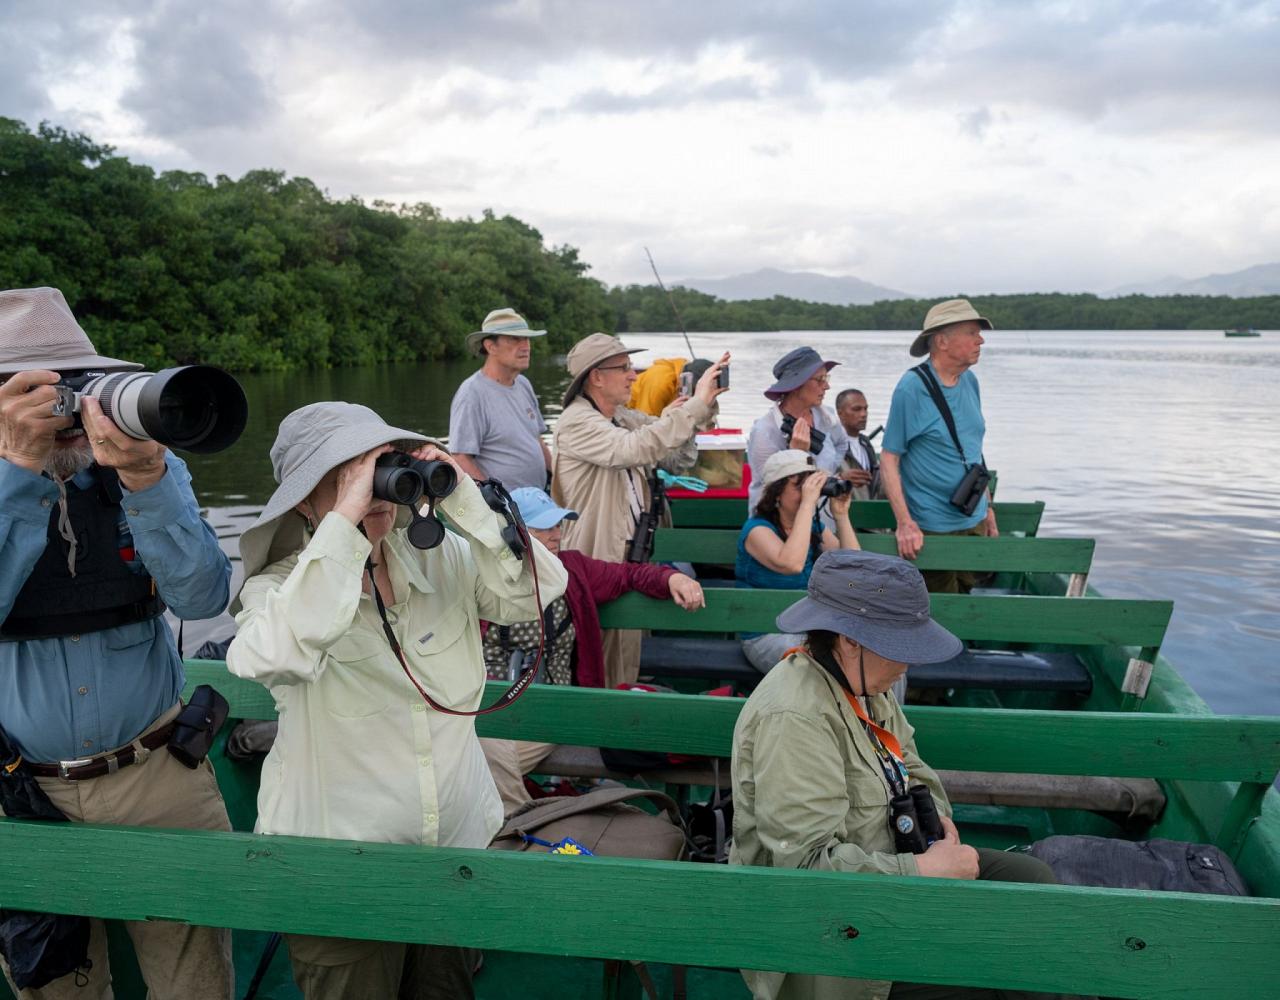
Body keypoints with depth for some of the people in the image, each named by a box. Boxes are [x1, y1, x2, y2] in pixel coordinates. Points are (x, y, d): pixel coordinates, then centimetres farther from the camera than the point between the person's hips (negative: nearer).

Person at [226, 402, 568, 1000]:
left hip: (460, 840, 4)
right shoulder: (279, 589, -14)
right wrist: (346, 520, -36)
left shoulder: (443, 557, -4)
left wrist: (463, 500, -22)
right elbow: (272, 656, -36)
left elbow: (539, 591, -14)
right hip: (338, 866, -3)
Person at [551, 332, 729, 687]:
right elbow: (636, 447, -32)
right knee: (594, 674, 4)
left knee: (625, 663, 17)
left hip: (629, 553, 9)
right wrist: (695, 405, -29)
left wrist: (705, 402, -2)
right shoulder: (576, 422, -16)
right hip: (596, 562, -8)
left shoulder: (624, 418, 11)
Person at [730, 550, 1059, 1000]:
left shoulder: (864, 681, 0)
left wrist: (931, 813, -4)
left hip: (888, 862, 9)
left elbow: (909, 767, 17)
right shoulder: (793, 718, -29)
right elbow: (807, 863, -31)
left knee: (1030, 876, 1)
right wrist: (924, 869, -25)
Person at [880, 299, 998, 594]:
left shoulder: (970, 381, 5)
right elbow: (889, 459, -16)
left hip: (974, 520, 7)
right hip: (933, 527, -7)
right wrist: (905, 523, -22)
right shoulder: (912, 388, -16)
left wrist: (988, 507, 16)